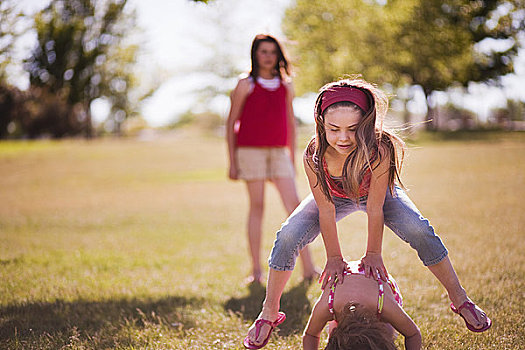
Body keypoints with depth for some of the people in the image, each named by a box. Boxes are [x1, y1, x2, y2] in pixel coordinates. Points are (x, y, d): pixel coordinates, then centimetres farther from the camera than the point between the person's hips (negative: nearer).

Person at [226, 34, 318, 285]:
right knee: (257, 206, -2)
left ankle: (308, 267, -7)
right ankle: (256, 270, 4)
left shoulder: (286, 87, 11)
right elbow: (231, 123, 1)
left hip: (279, 152, 3)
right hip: (251, 151, -3)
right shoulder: (245, 85, 0)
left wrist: (292, 159, 14)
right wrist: (232, 162, -3)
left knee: (293, 205, -6)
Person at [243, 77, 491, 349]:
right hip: (334, 196, 1)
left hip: (377, 194, -1)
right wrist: (334, 258, -17)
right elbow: (326, 210, -25)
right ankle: (268, 314, 1)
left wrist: (373, 253, -20)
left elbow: (375, 209, -29)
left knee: (420, 231, -22)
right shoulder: (315, 155, -36)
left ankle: (460, 300, -1)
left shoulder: (379, 150, -41)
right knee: (288, 237, -18)